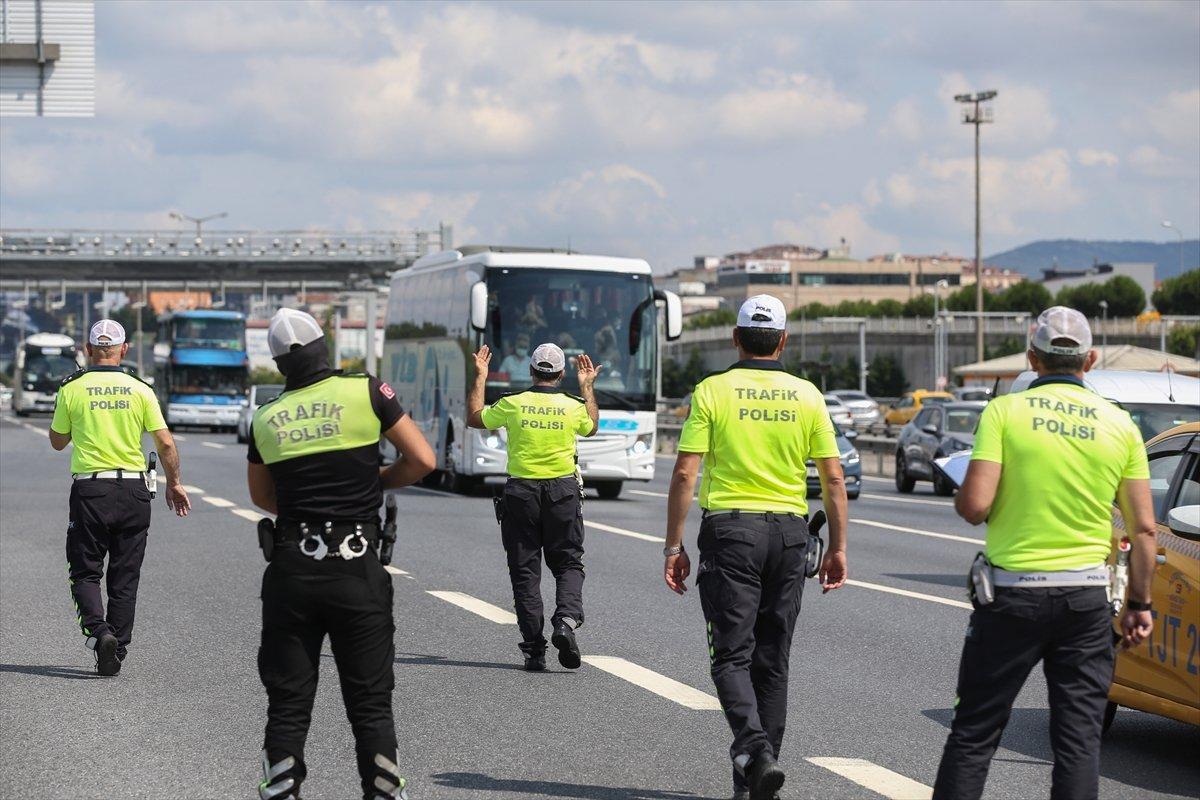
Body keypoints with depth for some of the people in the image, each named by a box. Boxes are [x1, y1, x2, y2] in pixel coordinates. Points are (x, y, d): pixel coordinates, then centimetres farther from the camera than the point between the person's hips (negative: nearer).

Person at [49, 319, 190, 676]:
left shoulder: (72, 389, -2)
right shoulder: (141, 390, 0)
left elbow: (57, 442, 8)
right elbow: (165, 443, -2)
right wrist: (174, 483, 11)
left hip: (90, 489, -1)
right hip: (133, 490, 1)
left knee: (85, 572, 8)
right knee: (125, 578, 10)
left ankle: (98, 628, -16)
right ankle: (116, 651, 10)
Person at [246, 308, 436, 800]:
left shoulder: (266, 419, 6)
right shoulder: (366, 393, -4)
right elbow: (421, 460, -3)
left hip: (291, 570, 2)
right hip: (357, 573, -2)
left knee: (288, 704, 9)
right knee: (371, 704, 5)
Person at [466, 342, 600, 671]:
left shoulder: (511, 404, -6)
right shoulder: (573, 406, -3)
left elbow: (474, 419, 12)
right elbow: (591, 427, 21)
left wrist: (480, 377, 21)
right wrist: (587, 387, 29)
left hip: (521, 493, 0)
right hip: (563, 492, 0)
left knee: (525, 570, 6)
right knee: (568, 564, 12)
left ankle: (534, 649, 3)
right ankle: (566, 620, -16)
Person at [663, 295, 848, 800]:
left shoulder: (712, 391, -3)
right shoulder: (807, 396, 4)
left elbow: (684, 475, -7)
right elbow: (833, 478, 2)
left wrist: (674, 546, -1)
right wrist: (838, 548, 9)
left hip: (729, 530, -3)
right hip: (789, 532, 3)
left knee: (732, 655, 0)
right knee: (772, 659, 11)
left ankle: (754, 750, -23)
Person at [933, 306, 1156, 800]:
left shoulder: (1005, 411, -6)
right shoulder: (1120, 425, 2)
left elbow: (975, 506, -14)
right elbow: (1143, 528, 2)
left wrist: (962, 498, 9)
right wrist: (1139, 604, 11)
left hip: (1013, 593, -2)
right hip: (1087, 600, 2)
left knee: (974, 730, 7)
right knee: (1079, 734, 5)